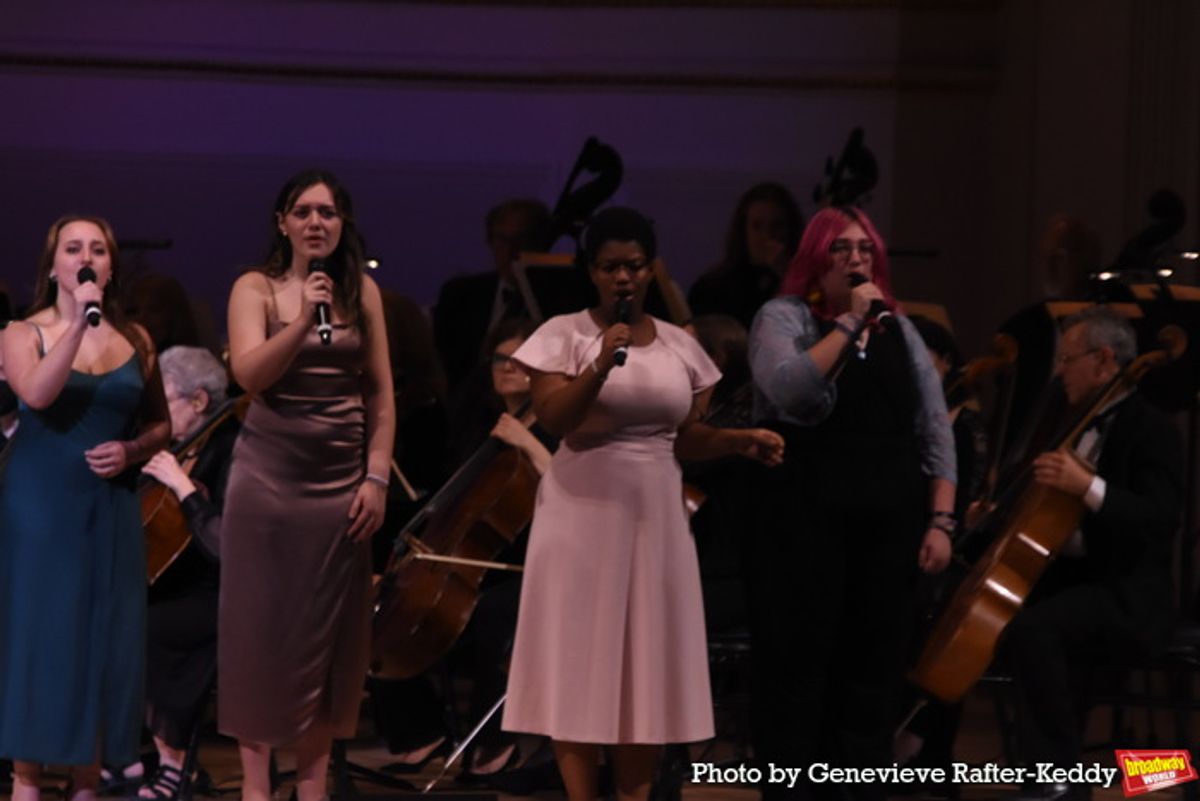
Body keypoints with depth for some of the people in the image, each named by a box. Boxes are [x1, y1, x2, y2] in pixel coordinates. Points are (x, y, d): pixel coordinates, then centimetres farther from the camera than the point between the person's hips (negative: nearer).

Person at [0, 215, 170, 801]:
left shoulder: (133, 341, 7)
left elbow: (161, 425, 15)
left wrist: (132, 451, -6)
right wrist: (78, 323, -26)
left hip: (110, 509, 3)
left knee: (102, 642, 3)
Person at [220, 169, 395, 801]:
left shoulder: (361, 293, 6)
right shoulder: (256, 289, -1)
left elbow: (381, 396, 6)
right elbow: (250, 373, -17)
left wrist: (376, 477, -1)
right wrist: (302, 321, -28)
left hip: (341, 480, 3)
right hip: (270, 475, -2)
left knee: (329, 630, 5)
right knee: (262, 624, 0)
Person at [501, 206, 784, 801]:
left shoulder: (680, 346, 9)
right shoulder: (564, 334, -3)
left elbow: (685, 440, 14)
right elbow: (551, 420, -14)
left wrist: (739, 439, -3)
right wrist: (601, 365, -24)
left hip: (655, 518, 4)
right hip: (583, 517, -4)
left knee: (647, 667, 4)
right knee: (581, 664, -2)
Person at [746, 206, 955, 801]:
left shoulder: (899, 330, 14)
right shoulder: (783, 318, 0)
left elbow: (936, 433, 12)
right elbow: (792, 393, -21)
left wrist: (941, 519, 2)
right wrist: (848, 323, -16)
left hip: (888, 527, 4)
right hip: (805, 523, -4)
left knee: (872, 668, 6)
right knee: (798, 668, -2)